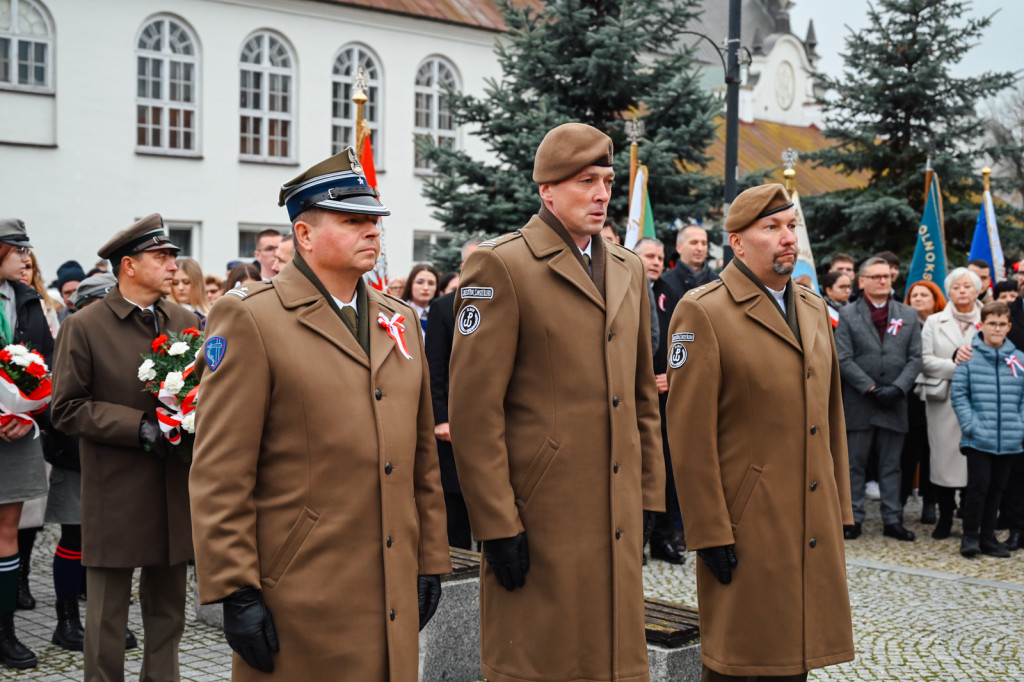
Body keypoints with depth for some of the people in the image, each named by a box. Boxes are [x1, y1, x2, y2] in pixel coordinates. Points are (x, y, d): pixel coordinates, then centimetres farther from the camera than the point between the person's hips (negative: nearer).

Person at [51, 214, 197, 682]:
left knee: (168, 612, 13)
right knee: (107, 617, 4)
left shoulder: (186, 322, 8)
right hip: (114, 497, -4)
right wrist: (140, 427, -17)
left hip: (175, 491, 4)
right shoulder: (83, 328, -5)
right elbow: (66, 410, -8)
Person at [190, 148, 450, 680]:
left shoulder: (400, 320, 13)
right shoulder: (249, 320, -7)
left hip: (393, 597, 6)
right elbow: (219, 475, -11)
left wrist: (430, 561, 13)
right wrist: (235, 593, -13)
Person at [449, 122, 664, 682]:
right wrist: (497, 525, -14)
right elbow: (474, 408, -12)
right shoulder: (500, 266, -8)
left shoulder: (628, 269, 14)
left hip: (617, 520, 6)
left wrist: (649, 497, 13)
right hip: (540, 518, -6)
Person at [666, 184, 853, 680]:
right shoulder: (702, 313, -10)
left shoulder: (814, 309, 14)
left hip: (814, 530, 7)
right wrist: (709, 533, -14)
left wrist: (839, 509, 15)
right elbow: (689, 433, -13)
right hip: (747, 527, -6)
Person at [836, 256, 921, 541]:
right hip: (859, 404, -2)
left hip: (894, 404, 2)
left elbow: (915, 358, 4)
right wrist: (871, 389, -13)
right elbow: (844, 359, -6)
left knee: (891, 466, 8)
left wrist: (897, 388, -11)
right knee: (854, 465, 4)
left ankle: (892, 520, 13)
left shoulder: (908, 315, 10)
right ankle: (853, 519, 11)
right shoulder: (847, 315, 1)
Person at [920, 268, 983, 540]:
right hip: (944, 401, 1)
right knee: (945, 455, 1)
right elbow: (925, 360, 2)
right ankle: (945, 517, 12)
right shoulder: (935, 322, 11)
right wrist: (955, 366, -10)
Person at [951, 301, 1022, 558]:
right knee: (978, 485, -5)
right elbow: (958, 393, -3)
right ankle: (970, 537, 9)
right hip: (978, 439, -3)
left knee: (996, 488, 12)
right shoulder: (969, 357, -4)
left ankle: (988, 536, 22)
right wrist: (970, 425, -10)